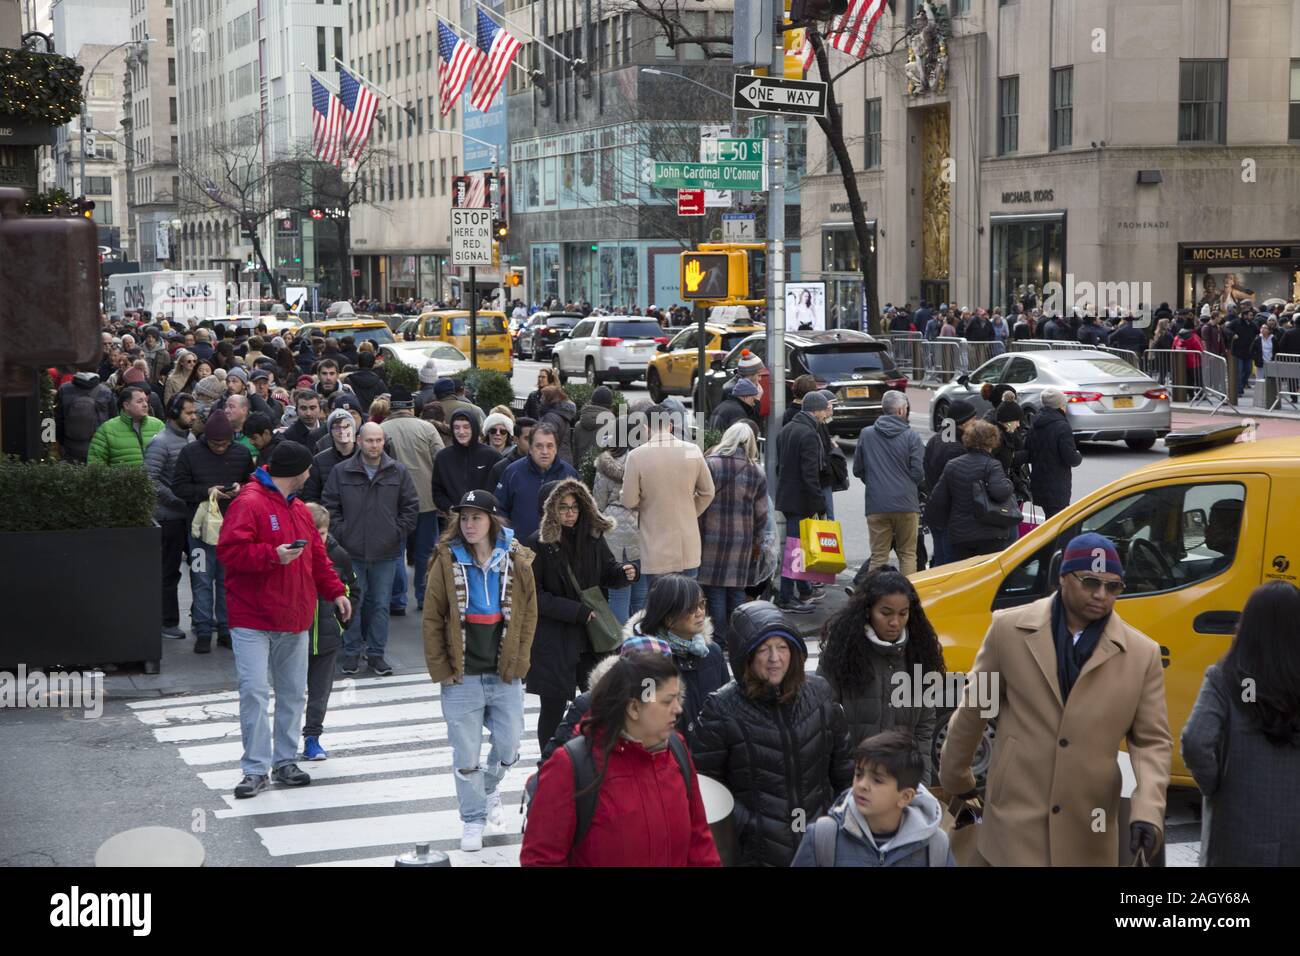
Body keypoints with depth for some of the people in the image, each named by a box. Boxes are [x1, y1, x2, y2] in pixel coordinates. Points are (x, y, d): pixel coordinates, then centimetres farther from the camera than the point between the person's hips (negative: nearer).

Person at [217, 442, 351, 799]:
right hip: (253, 620, -8)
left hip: (295, 620, 8)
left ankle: (285, 761, 21)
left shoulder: (299, 509, 16)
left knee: (293, 692, 11)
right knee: (255, 692, -10)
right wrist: (273, 555, -25)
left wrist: (335, 591, 15)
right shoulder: (249, 504, -11)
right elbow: (230, 550, -20)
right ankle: (256, 769, -4)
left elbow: (317, 555, 22)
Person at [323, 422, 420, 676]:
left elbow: (411, 507, 8)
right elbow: (329, 505, 5)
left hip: (386, 552, 1)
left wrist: (398, 532, 0)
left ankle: (376, 653, 18)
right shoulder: (341, 472, -1)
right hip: (351, 551, -1)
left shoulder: (398, 472, 2)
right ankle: (351, 651, 18)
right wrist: (341, 532, -3)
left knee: (380, 604, 7)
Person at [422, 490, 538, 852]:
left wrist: (519, 662, 0)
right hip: (462, 676, -2)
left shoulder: (516, 561, 0)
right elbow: (432, 618, -2)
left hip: (506, 674, 2)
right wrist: (441, 669, -6)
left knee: (509, 746, 10)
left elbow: (528, 614, 6)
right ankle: (473, 819, 21)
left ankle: (490, 788, 41)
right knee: (466, 754, 4)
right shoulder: (447, 561, -5)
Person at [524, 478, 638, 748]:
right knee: (554, 706, 4)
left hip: (592, 632, 4)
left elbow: (607, 569, 17)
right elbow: (533, 596, -10)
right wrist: (576, 611, -15)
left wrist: (623, 572, -7)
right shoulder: (537, 544, -10)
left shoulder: (592, 536, 3)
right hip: (552, 638, -4)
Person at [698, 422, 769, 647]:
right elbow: (761, 513, 6)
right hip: (742, 541, 3)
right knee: (737, 592, 11)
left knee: (715, 590, 3)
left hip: (711, 538, -3)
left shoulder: (709, 464, -10)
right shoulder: (757, 472, 0)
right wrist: (757, 542, 17)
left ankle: (719, 640, 4)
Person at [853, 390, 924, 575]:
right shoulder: (911, 437, -4)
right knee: (907, 554, 10)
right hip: (906, 504, -1)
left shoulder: (866, 434, 3)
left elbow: (858, 470, 9)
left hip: (876, 505, 1)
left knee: (878, 556, 5)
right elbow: (918, 473, -5)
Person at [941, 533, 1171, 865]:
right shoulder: (1010, 630, -3)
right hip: (1017, 823, -1)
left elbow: (1152, 741, 3)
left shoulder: (1142, 654, 0)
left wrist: (1148, 812, -12)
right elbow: (973, 709, 8)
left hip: (1090, 834, 2)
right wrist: (955, 779, 17)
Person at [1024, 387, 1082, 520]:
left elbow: (1027, 454, 10)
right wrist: (1079, 457, 4)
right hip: (1056, 488, -8)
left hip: (1038, 484, 8)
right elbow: (1070, 458, -17)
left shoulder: (1034, 427, 7)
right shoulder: (1062, 427, -16)